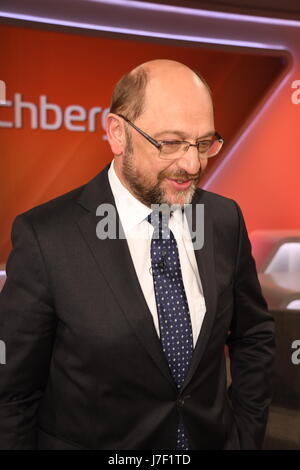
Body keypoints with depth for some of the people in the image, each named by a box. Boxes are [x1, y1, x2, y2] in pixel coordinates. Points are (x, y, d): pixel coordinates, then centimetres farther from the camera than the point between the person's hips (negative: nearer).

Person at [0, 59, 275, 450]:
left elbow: (254, 336, 2)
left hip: (213, 439, 4)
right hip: (90, 439, -3)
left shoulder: (225, 219, -9)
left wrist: (247, 435, -2)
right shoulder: (46, 237, -21)